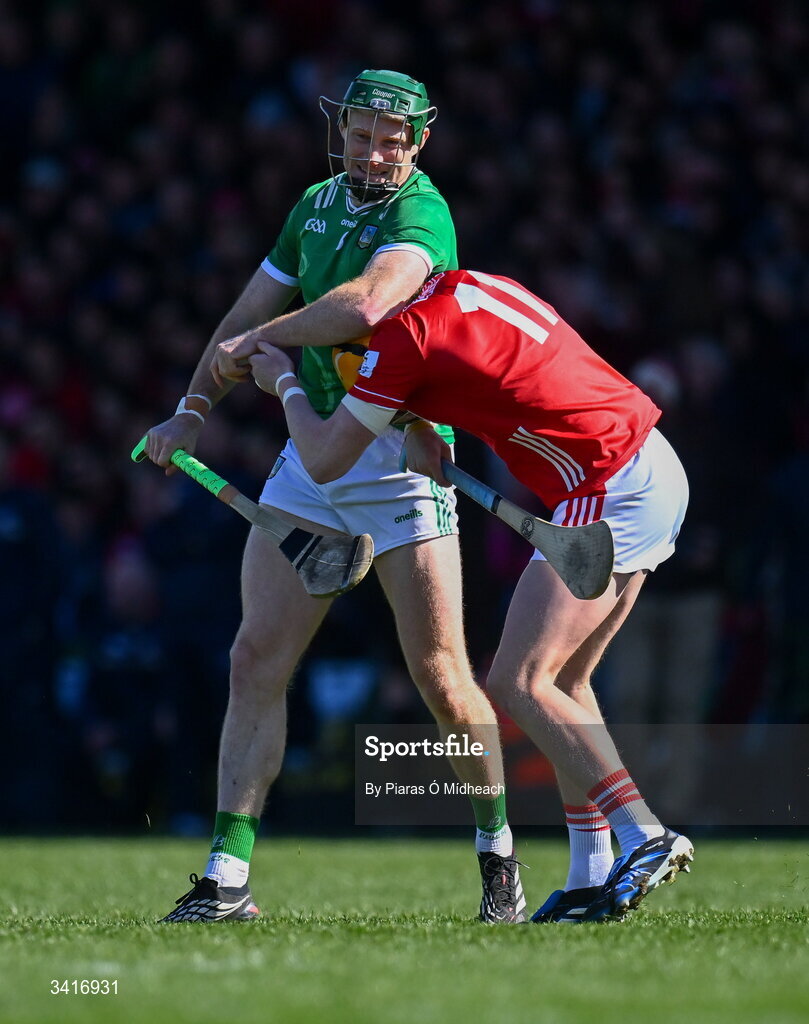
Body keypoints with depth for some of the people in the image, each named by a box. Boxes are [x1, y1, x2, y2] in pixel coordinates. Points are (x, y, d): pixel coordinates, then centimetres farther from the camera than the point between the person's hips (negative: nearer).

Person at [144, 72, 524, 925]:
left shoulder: (421, 214, -13)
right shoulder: (318, 204, 12)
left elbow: (367, 304, -32)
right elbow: (251, 310, 21)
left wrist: (259, 340, -19)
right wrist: (195, 407, 10)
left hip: (399, 458, -6)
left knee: (441, 678, -5)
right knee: (257, 656, -4)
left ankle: (498, 849, 17)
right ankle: (227, 876, -5)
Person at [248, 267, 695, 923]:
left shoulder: (404, 334, -12)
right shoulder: (468, 285, 13)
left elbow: (325, 462, -3)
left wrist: (285, 384, 15)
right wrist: (423, 428, 17)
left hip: (610, 493, -9)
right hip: (658, 468, 9)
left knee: (519, 682, -10)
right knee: (562, 682, 12)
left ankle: (643, 834, -18)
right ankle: (591, 877, 9)